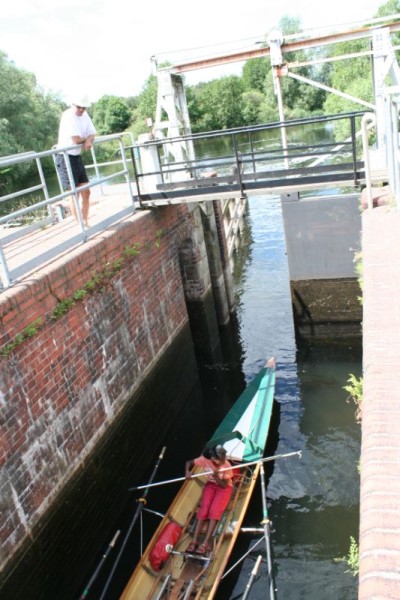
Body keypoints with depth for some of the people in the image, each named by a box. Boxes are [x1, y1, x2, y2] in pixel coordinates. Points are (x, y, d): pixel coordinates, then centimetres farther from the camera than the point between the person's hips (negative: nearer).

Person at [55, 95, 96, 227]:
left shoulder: (84, 115, 7)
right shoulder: (67, 116, -17)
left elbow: (92, 133, 7)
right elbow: (76, 139, -24)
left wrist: (88, 141, -16)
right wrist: (86, 139, -4)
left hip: (77, 156, 8)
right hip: (66, 157, -8)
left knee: (86, 192, 8)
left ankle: (85, 223, 18)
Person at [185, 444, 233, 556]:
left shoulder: (227, 466, -24)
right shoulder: (205, 459, -18)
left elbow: (224, 485, -20)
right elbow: (189, 463, -8)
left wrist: (216, 477, -38)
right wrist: (187, 471, -29)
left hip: (224, 488, -3)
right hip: (210, 485, 3)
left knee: (214, 511, -24)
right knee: (203, 508, -20)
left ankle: (205, 543, -28)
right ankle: (194, 540, -23)